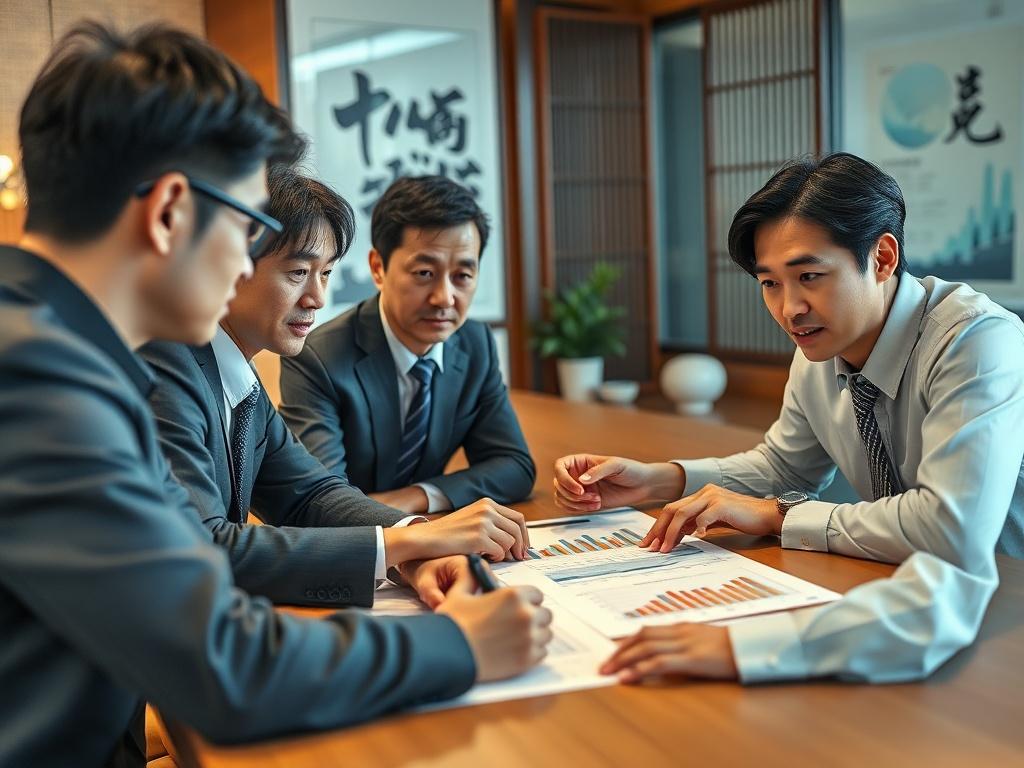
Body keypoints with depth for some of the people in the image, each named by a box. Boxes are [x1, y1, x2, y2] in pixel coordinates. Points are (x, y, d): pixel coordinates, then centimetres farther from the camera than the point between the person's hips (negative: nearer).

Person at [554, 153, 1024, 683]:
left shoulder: (979, 342, -23)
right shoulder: (820, 353, -2)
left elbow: (952, 531, -34)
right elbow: (781, 466, 14)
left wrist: (775, 516, -23)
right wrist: (655, 480, -2)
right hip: (909, 597, 5)